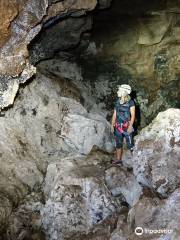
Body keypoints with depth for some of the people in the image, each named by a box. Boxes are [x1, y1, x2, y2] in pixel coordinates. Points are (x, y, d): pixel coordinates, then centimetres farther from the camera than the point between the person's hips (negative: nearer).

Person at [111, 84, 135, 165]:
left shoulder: (130, 102, -8)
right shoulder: (117, 102, 9)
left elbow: (133, 115, -9)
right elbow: (114, 114, 13)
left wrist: (130, 126, -15)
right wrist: (112, 125, 9)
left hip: (127, 126, -6)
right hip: (118, 126, 6)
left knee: (130, 144, -4)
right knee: (118, 144, 12)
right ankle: (118, 159, 22)